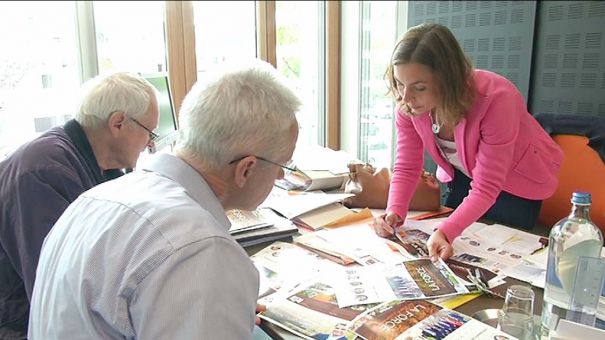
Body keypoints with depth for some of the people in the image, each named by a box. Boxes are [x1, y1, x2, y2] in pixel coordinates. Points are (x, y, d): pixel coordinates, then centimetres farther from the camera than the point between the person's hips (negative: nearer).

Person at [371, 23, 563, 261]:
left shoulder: (495, 99, -39)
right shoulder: (408, 104, -25)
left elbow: (486, 188, -36)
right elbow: (406, 168, -18)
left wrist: (446, 232, -52)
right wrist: (394, 213, -37)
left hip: (518, 178, -4)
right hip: (463, 176, 4)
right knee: (450, 261, 13)